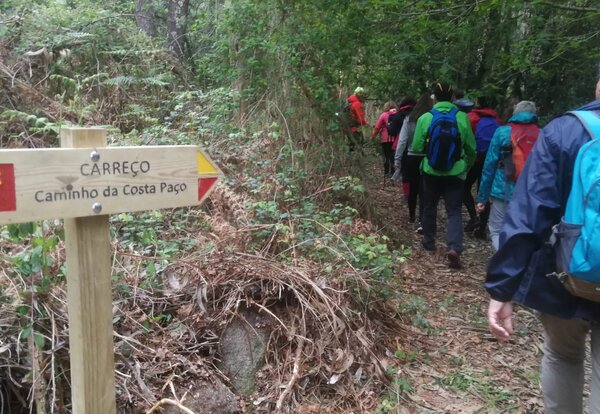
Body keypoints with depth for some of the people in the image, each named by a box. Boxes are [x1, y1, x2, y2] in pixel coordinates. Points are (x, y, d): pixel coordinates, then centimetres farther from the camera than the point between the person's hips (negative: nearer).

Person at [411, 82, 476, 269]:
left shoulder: (425, 118, -10)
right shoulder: (462, 118, -8)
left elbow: (417, 148, -4)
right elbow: (471, 148, 2)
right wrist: (468, 165, 21)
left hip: (431, 171, 1)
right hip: (455, 172, 0)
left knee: (429, 207, 19)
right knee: (454, 211, 4)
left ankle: (429, 241, 33)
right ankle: (454, 247, -13)